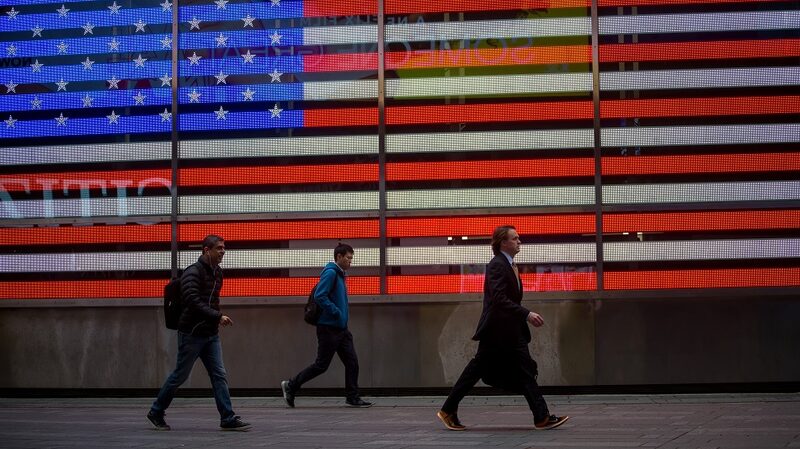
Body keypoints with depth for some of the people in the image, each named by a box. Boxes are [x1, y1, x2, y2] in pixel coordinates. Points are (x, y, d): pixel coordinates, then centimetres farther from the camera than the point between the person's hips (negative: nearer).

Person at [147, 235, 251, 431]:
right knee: (180, 375, 2)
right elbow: (193, 302, -26)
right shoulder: (193, 273, -15)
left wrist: (217, 318, 12)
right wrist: (218, 317, -30)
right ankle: (156, 412, 18)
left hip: (211, 334, 7)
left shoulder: (217, 273, 11)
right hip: (192, 333, -7)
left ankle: (228, 418, -3)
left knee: (219, 375, -1)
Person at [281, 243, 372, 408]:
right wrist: (337, 313, -20)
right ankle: (290, 386, 9)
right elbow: (319, 296, -24)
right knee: (321, 365, -3)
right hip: (329, 328, -9)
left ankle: (353, 397, 9)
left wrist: (343, 315, 12)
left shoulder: (340, 274, 16)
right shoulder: (330, 273, -14)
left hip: (341, 329, 9)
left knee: (352, 362, 4)